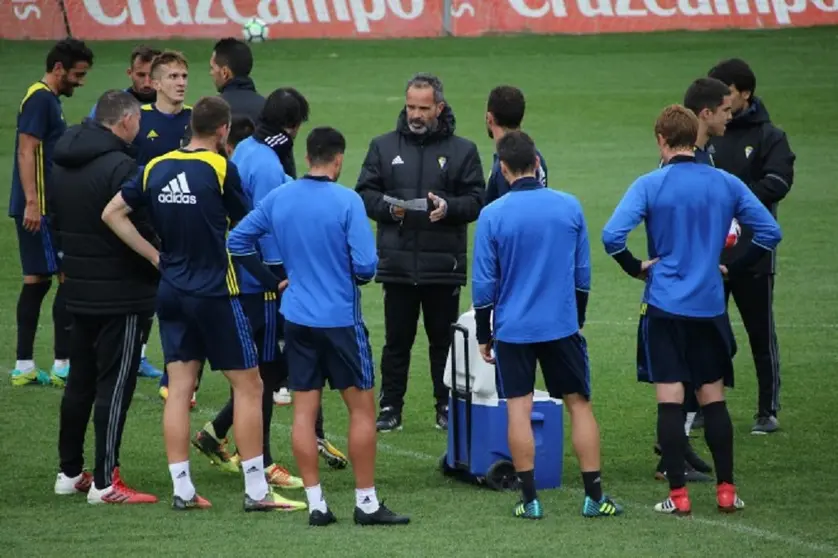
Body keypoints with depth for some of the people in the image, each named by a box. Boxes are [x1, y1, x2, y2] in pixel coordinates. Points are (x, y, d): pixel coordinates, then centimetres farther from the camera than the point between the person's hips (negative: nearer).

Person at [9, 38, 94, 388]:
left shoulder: (47, 99, 17)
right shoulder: (40, 99, -13)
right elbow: (27, 151, -20)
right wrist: (32, 202, -25)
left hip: (41, 208, 10)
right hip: (40, 209, -10)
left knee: (37, 280, 10)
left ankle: (24, 368, 13)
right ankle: (63, 365, -7)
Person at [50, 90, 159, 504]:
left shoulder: (63, 162, 8)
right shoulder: (120, 167, -20)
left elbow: (55, 219, 16)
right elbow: (139, 231, -19)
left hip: (79, 290, 8)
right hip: (121, 294, -8)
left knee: (79, 381, 17)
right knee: (114, 385, -4)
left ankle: (70, 471, 22)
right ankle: (105, 482, -4)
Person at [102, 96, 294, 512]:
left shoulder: (155, 169, 4)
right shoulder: (221, 169, -11)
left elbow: (112, 213, 6)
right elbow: (244, 224, -1)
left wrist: (154, 255, 8)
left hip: (171, 291, 5)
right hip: (215, 292, -5)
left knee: (179, 387, 7)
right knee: (248, 385, 2)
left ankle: (181, 489, 6)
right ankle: (256, 490, 1)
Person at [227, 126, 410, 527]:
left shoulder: (278, 199, 0)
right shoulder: (347, 202, -14)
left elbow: (236, 241, 7)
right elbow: (366, 265, -18)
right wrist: (358, 274, 5)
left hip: (296, 317, 5)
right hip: (340, 319, -4)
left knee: (304, 410, 6)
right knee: (362, 407, 5)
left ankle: (316, 504, 7)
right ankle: (366, 502, 7)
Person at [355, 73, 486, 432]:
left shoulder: (462, 150, 5)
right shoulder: (384, 146, 9)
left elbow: (476, 200, 1)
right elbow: (364, 193, 7)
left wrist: (448, 207, -18)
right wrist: (388, 208, -12)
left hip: (444, 264, -1)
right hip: (396, 263, 1)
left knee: (443, 339, 6)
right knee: (397, 339, 5)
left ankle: (447, 407, 15)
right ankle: (390, 408, 12)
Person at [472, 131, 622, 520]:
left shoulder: (492, 215, -8)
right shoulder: (570, 207, -1)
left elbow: (484, 283, -4)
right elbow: (582, 273, 8)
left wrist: (484, 335, 6)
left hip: (512, 328, -2)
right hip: (562, 325, 2)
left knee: (518, 410, 3)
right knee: (579, 404, 9)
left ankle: (530, 499, 2)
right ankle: (594, 496, 8)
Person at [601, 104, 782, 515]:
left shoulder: (651, 185, -9)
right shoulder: (725, 184, 2)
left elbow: (612, 235, -19)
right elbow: (770, 232, 3)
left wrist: (636, 268, -3)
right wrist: (733, 269, 11)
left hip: (664, 307, -3)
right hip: (710, 307, 3)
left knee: (670, 400, 0)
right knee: (713, 399, 12)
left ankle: (678, 495, -1)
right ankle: (726, 491, 12)